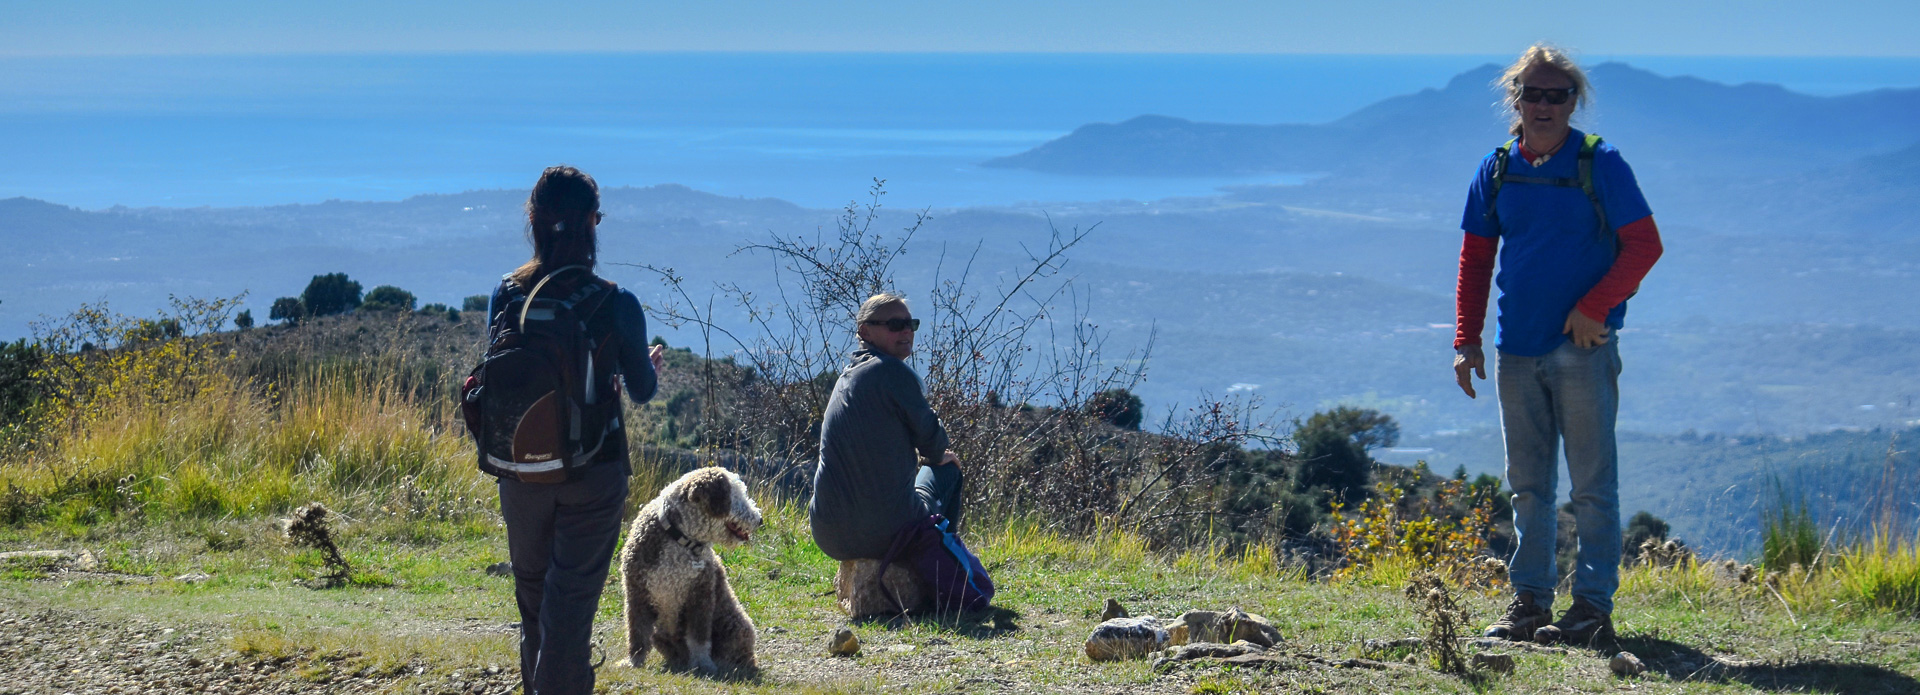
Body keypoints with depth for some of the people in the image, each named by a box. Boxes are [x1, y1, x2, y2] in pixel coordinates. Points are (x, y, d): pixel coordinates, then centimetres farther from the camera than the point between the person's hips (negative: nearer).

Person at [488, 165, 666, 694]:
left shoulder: (506, 296, -6)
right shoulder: (616, 304, -13)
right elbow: (641, 390, 1)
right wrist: (652, 364, 23)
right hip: (593, 472, -3)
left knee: (532, 593, 20)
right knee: (571, 599, 2)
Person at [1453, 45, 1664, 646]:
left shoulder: (1600, 166, -4)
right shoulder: (1497, 171, 8)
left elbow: (1644, 245, -5)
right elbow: (1475, 258, 13)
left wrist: (1593, 307, -14)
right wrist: (1466, 341, 7)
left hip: (1583, 347, -5)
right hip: (1517, 349, 5)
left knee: (1592, 484, -2)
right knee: (1528, 483, 10)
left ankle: (1594, 605, 1)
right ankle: (1529, 600, 17)